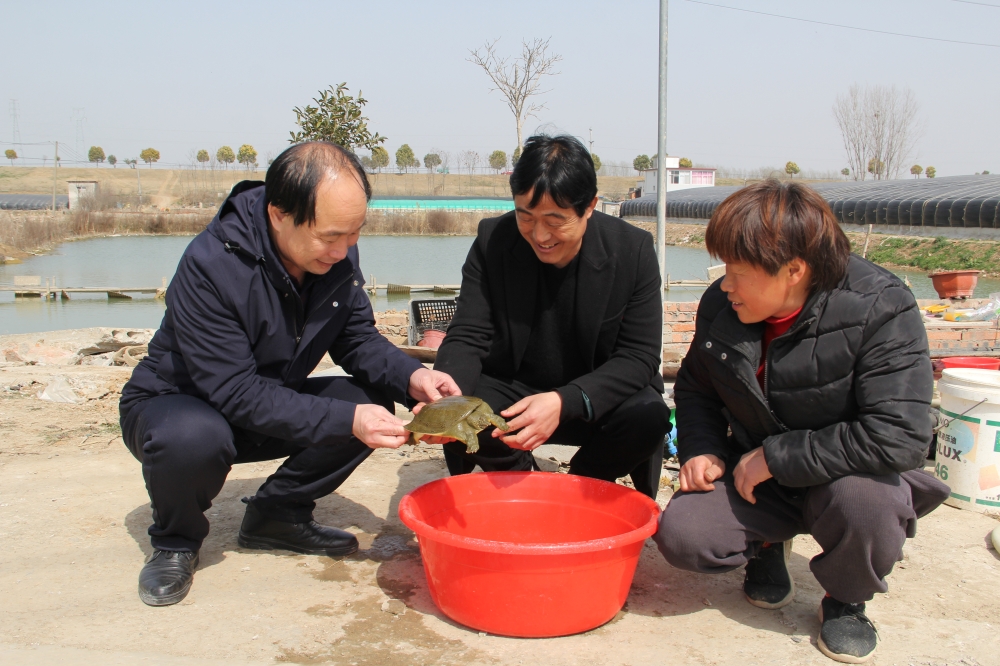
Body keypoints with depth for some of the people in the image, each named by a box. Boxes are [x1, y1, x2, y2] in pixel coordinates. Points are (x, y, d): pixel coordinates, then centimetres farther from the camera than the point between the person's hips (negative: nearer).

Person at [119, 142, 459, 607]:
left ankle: (277, 515, 3)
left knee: (374, 402, -16)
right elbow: (237, 393, -32)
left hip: (273, 403, 6)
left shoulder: (337, 254, -13)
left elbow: (358, 339, -5)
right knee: (194, 437, -40)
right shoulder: (210, 266, -32)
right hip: (176, 405, -5)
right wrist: (343, 419, -39)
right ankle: (174, 542, -6)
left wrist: (409, 376, -26)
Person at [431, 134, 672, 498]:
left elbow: (639, 356, -16)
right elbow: (467, 338, -11)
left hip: (599, 399, 0)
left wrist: (565, 402, -33)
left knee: (648, 419, -31)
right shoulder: (492, 240, -11)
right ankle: (519, 473, 5)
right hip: (512, 393, 1)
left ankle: (585, 481, 3)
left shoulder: (633, 250, -14)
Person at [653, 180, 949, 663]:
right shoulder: (720, 306, -8)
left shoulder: (880, 309, -24)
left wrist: (776, 456, -27)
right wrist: (703, 450, -8)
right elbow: (695, 389, 12)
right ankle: (767, 542, 16)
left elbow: (899, 437, -33)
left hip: (848, 474, -3)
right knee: (679, 534, -21)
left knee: (865, 498, -38)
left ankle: (846, 600, -1)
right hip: (755, 477, 3)